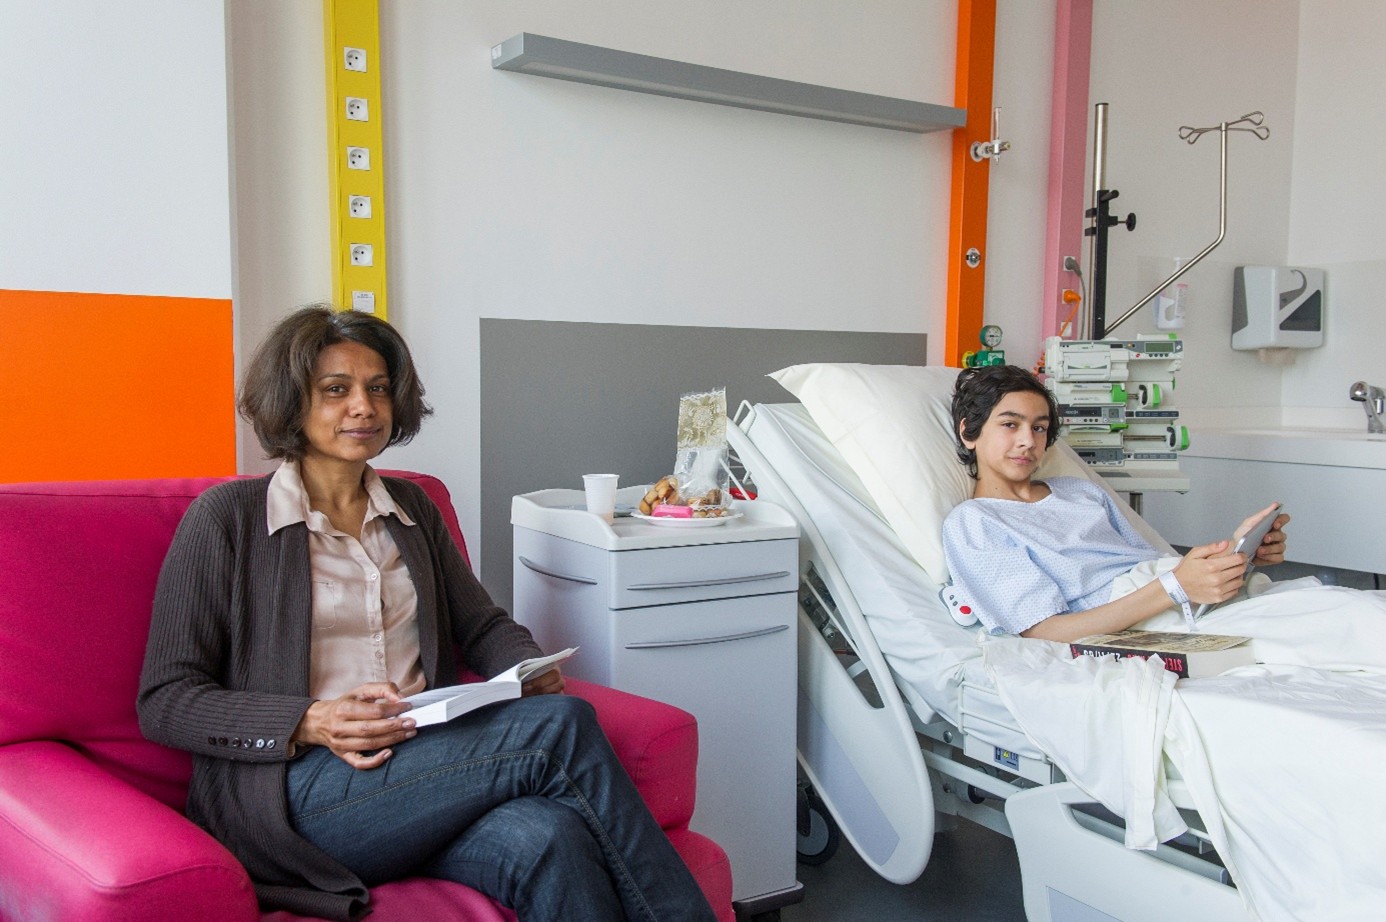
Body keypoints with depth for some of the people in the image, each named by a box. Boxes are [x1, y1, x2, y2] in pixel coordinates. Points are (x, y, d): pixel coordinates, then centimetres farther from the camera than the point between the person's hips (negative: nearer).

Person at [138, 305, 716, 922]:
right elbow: (164, 703, -2)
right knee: (560, 726, -25)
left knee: (547, 840, -32)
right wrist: (311, 724, -17)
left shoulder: (411, 508, 19)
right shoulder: (227, 517, 2)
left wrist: (530, 669, -3)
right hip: (295, 793, -4)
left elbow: (482, 624, 22)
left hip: (427, 766, 5)